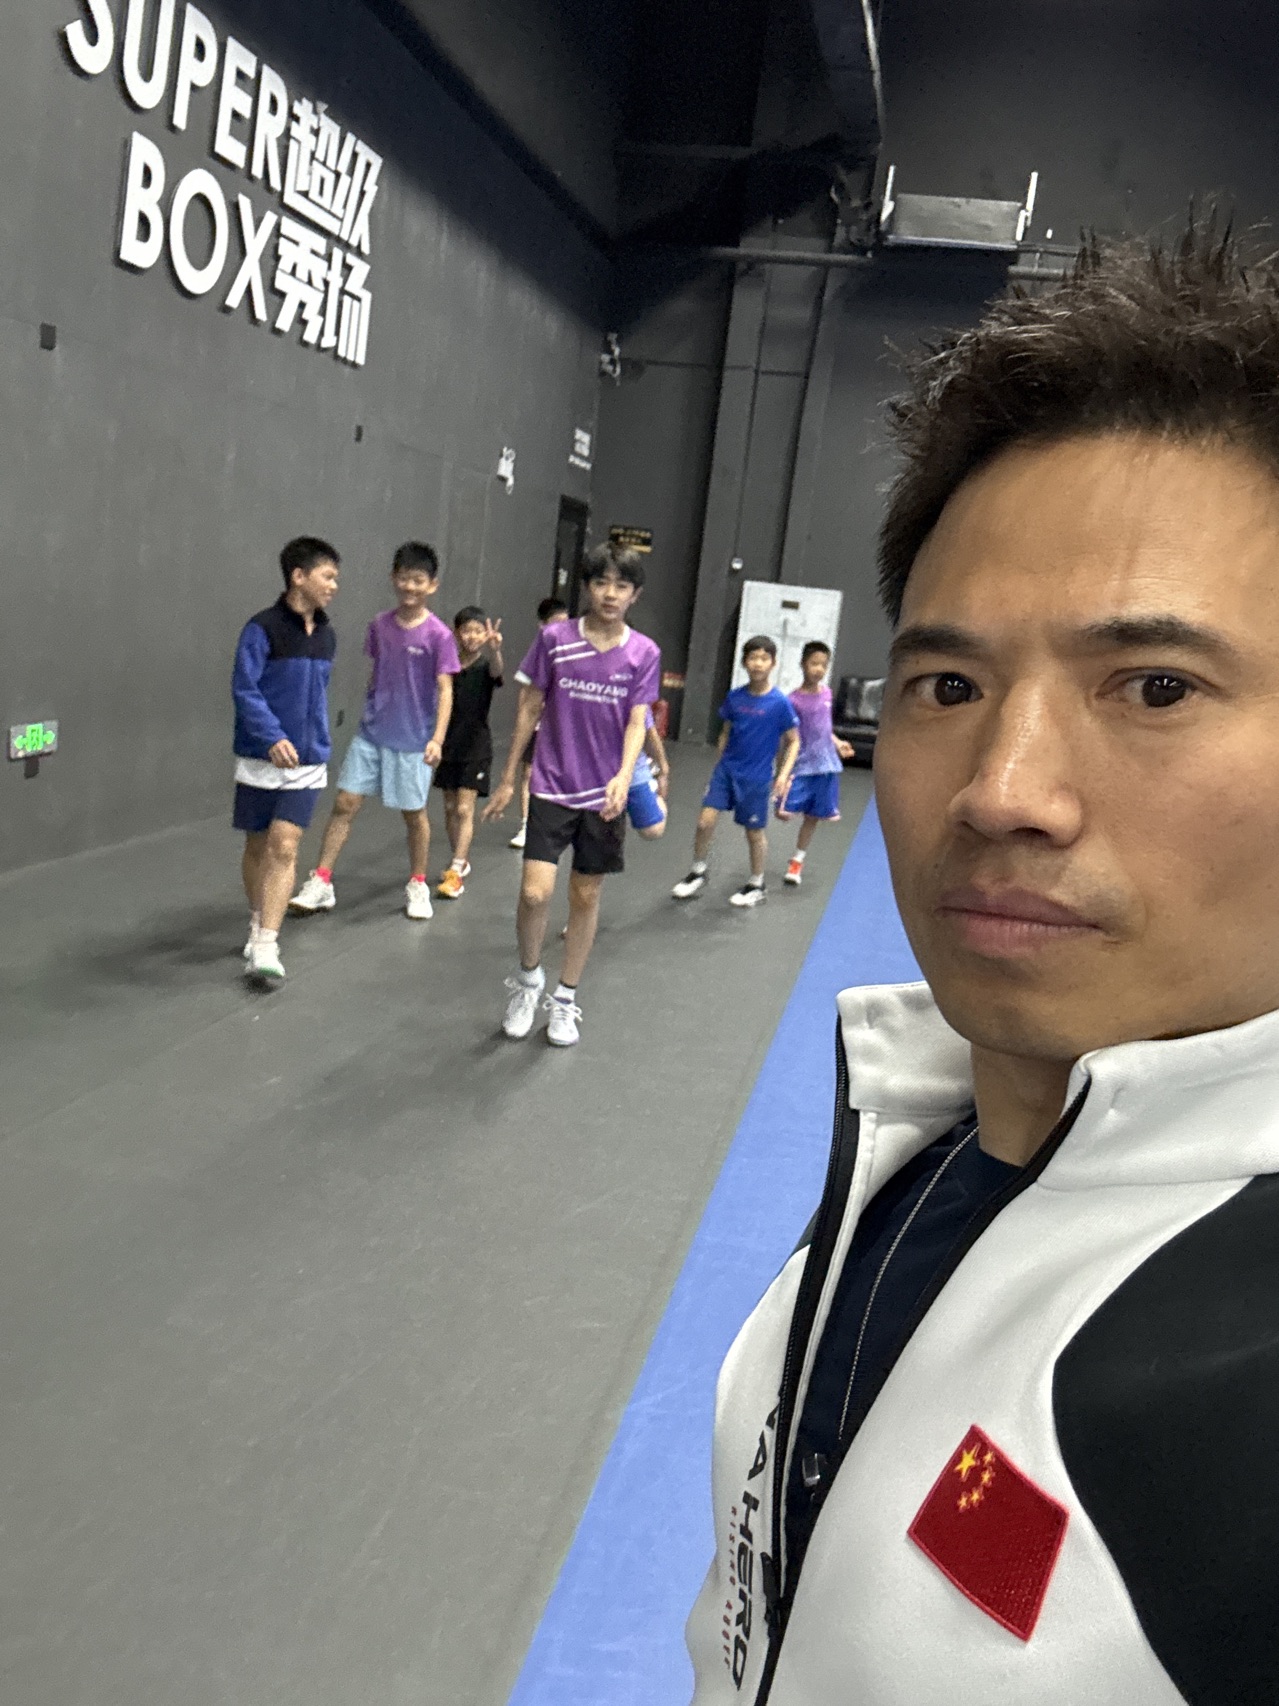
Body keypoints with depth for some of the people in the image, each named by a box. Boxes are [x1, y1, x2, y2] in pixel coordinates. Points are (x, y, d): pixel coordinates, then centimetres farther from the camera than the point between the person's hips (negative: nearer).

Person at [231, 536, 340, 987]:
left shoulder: (326, 635, 7)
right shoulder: (263, 628, -10)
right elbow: (244, 688, -15)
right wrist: (272, 738, -26)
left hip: (307, 762, 3)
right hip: (261, 758, -3)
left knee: (284, 848, -7)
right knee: (257, 846, 11)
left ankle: (264, 949, -8)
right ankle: (258, 923, 33)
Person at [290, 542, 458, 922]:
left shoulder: (438, 635, -11)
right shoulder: (379, 625, 3)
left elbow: (445, 689, -12)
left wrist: (437, 738, -21)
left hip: (412, 740, -4)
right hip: (370, 733, 4)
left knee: (414, 813, 9)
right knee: (344, 802, -1)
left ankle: (417, 885, 27)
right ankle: (321, 883, 6)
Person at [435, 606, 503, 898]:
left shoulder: (485, 665, -9)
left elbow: (497, 671, -34)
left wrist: (495, 649, -55)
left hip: (476, 746, -5)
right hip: (449, 744, 5)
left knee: (465, 809, -9)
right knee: (450, 808, 12)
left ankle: (455, 872, -9)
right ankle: (462, 862, 28)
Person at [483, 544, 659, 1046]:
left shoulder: (644, 653, -1)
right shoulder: (554, 639, -3)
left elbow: (637, 723, -4)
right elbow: (530, 710, 3)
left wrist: (623, 776, -23)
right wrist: (508, 779, 6)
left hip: (605, 795, 1)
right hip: (552, 787, -1)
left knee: (586, 896, 9)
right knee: (535, 892, -12)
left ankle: (565, 998, 26)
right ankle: (527, 977, 17)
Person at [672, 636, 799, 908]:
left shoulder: (780, 703, -11)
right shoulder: (734, 697, 0)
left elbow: (793, 741, -4)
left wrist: (783, 774, -14)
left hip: (757, 777, -3)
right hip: (726, 769, 3)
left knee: (754, 831, 9)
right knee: (706, 820, -6)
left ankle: (757, 886, 29)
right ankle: (698, 873, 16)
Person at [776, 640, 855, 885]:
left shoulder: (827, 693, 5)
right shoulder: (795, 700, -12)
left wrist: (837, 744, 11)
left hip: (825, 765, 5)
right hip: (801, 765, -5)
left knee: (813, 816, 12)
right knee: (784, 812, -18)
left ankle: (797, 861, 27)